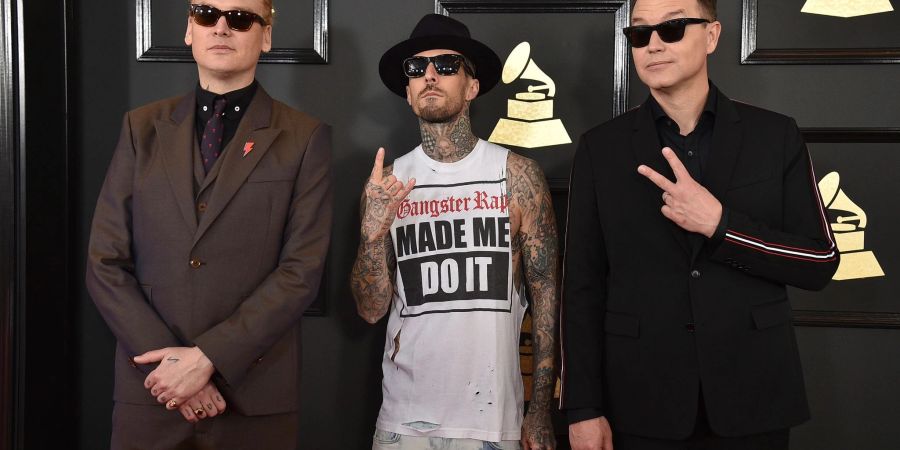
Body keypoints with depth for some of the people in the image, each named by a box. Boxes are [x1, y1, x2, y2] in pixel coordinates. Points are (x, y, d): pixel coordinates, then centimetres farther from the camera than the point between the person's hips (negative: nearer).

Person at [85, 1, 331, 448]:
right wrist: (166, 357, -9)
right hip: (149, 392, 2)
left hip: (255, 399, -2)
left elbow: (301, 271, -7)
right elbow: (106, 264, 3)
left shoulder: (304, 138, 0)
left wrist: (207, 357, -14)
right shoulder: (142, 128, 7)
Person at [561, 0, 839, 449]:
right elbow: (582, 288, 0)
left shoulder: (776, 136, 1)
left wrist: (719, 224, -16)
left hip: (752, 399, 1)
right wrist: (584, 408, -4)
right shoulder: (600, 148, 1)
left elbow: (820, 261, -2)